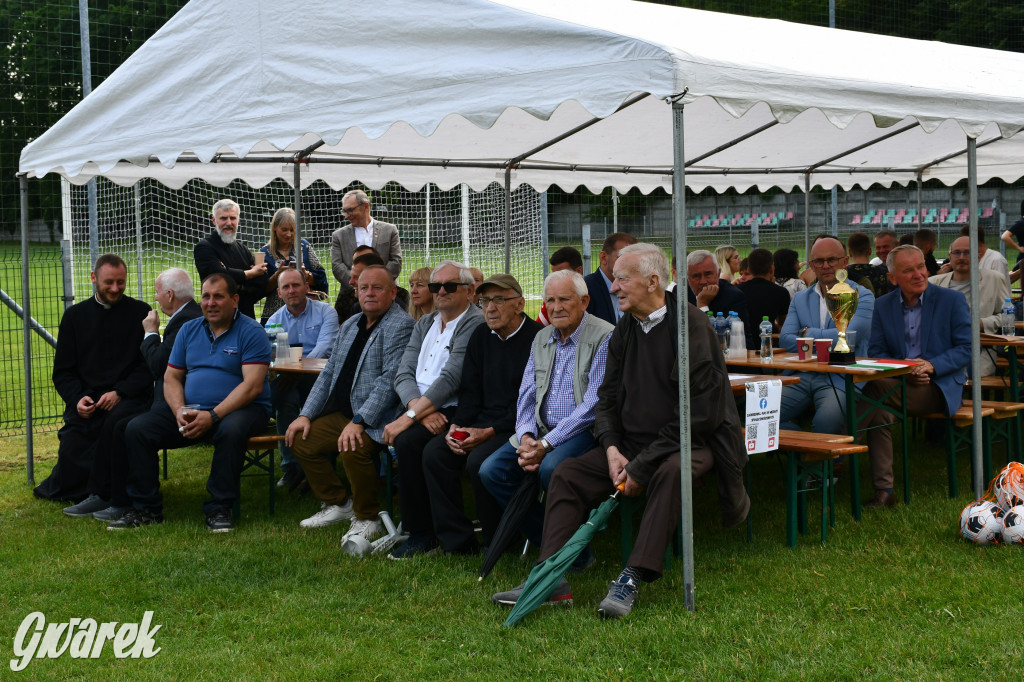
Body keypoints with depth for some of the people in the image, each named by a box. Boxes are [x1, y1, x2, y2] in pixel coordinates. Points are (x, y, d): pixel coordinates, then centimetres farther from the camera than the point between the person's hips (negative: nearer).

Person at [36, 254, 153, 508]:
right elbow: (63, 372, 14)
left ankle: (101, 494, -24)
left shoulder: (140, 313, 7)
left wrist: (119, 392, -16)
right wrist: (77, 398, -7)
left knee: (117, 420, -37)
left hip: (128, 397, -3)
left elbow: (148, 366, 0)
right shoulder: (75, 316, 15)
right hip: (86, 399, 3)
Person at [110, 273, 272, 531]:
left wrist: (212, 416, -23)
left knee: (231, 430, -39)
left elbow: (253, 386, -16)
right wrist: (180, 412, -9)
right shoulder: (189, 330, 13)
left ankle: (219, 509, -25)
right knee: (136, 429, -11)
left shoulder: (251, 332, -5)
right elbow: (171, 377, 13)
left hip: (239, 409, -5)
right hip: (190, 410, 5)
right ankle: (146, 508, -4)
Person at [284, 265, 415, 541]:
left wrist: (359, 422, -27)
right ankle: (338, 504, 16)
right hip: (343, 414, 9)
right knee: (300, 440, 4)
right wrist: (306, 415, 9)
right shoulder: (349, 326, 16)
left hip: (376, 419, -9)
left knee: (353, 448, -33)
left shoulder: (400, 326, -12)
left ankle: (367, 518, -9)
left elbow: (390, 379, -21)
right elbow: (329, 374, 20)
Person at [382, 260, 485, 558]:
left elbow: (450, 379, -16)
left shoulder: (476, 324, -5)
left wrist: (410, 416, -22)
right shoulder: (424, 324, 20)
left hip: (451, 411, -7)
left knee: (408, 440, -30)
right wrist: (418, 408, -12)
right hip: (418, 408, 7)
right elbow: (403, 374, 8)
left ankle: (421, 534, -16)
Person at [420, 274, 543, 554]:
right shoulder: (481, 336, 13)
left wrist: (489, 433, -20)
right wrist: (457, 426, -4)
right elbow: (470, 392, 15)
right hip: (483, 421, 7)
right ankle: (457, 542, -7)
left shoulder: (536, 338, -12)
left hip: (517, 426, -7)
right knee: (434, 452, -14)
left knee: (479, 460, -31)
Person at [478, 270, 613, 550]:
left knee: (551, 468, -35)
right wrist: (526, 438, -9)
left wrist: (547, 444, -21)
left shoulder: (604, 338, -9)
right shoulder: (541, 340, 15)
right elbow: (526, 396, 13)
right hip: (541, 431, 7)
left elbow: (594, 405, -16)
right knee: (491, 470, -12)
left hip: (584, 430, -7)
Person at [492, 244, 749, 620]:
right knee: (567, 472, -9)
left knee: (671, 472, -38)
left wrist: (641, 467, -21)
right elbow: (608, 397, 14)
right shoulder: (624, 329, 6)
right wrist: (612, 448, -7)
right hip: (633, 443, 7)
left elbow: (696, 414, -21)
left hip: (690, 441, -7)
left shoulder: (692, 327, -16)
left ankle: (633, 578, -36)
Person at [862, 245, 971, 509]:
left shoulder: (952, 300, 3)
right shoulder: (883, 305, 12)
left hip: (939, 386, -3)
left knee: (876, 388, -32)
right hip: (898, 383, 3)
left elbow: (965, 348, -1)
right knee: (879, 411, -31)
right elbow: (876, 352, 7)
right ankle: (883, 491, -29)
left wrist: (932, 365, -18)